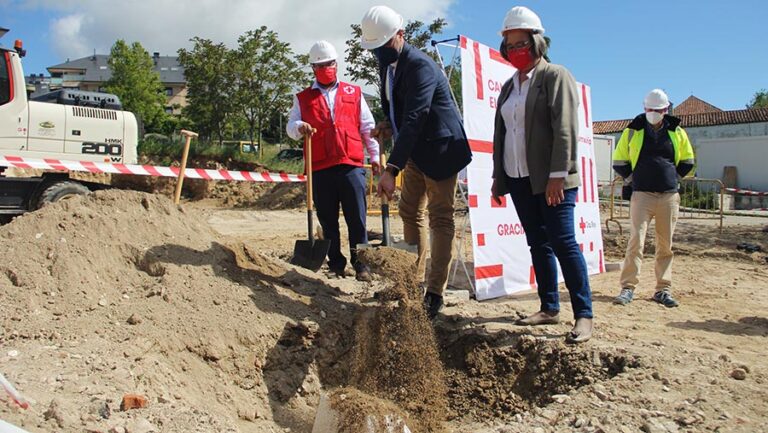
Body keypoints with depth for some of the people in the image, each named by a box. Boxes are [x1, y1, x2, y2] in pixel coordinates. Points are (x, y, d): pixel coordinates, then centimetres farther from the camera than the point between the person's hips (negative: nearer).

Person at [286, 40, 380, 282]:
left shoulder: (354, 93, 15)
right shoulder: (303, 98, 15)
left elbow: (368, 128, 15)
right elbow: (290, 126, 6)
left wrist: (375, 155, 9)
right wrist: (299, 127, -17)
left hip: (352, 165, 0)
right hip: (320, 169, 1)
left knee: (357, 219, -2)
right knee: (328, 220, 6)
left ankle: (361, 263, 8)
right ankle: (336, 264, 17)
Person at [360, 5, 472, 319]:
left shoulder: (420, 66, -24)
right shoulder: (387, 63, 4)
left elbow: (414, 119, -34)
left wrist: (392, 169, -40)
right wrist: (389, 123, -4)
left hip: (440, 148, -9)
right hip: (415, 151, 10)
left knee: (440, 218, -5)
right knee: (410, 211, 14)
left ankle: (435, 293, 0)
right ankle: (414, 279, 27)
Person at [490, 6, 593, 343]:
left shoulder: (556, 76, -2)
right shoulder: (509, 86, 18)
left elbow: (565, 129, -12)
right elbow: (500, 133, 19)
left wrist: (558, 175, -20)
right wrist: (498, 176, 14)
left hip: (552, 180, -6)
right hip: (519, 179, 7)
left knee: (563, 242, -9)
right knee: (538, 244, 9)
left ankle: (584, 315, -2)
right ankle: (549, 308, 18)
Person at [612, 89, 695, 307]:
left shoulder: (677, 132, 9)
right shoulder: (633, 131, 4)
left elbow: (687, 162, 20)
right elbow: (619, 162, 9)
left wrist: (673, 177, 11)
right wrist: (635, 178, 5)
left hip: (669, 196, 2)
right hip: (642, 195, -2)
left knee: (665, 244, 5)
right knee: (636, 240, -11)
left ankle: (663, 290, 13)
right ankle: (628, 287, -8)